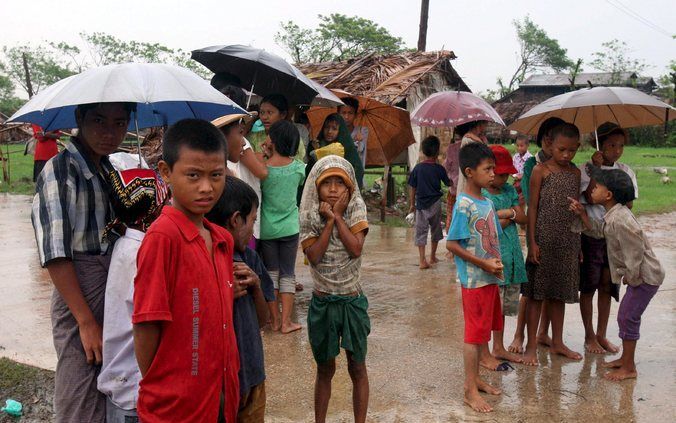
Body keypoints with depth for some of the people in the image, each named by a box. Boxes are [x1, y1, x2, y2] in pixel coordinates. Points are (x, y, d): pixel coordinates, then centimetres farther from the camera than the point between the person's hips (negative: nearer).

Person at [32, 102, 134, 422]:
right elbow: (55, 255, -17)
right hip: (80, 298, -7)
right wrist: (87, 322, -18)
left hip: (114, 297, 7)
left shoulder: (108, 169, 9)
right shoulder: (60, 171, -14)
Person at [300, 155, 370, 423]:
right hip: (322, 302, 1)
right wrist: (329, 219, -18)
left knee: (357, 367, 10)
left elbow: (356, 249, -19)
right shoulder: (309, 216, -5)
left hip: (352, 300, -1)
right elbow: (314, 256, -17)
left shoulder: (356, 210, -6)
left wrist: (337, 216, -18)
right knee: (325, 368, 14)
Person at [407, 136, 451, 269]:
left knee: (421, 231, 1)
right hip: (435, 204, 1)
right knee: (435, 229, 18)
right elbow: (448, 183, 7)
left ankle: (422, 260, -7)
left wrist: (412, 204, 9)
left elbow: (413, 188, -2)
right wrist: (452, 181, 31)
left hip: (421, 204, -1)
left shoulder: (417, 168, -6)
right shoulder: (439, 169, -7)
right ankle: (432, 256, 30)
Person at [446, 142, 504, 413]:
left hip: (491, 278, 8)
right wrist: (484, 264, -17)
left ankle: (476, 379, 30)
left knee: (484, 332, 16)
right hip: (474, 279, -8)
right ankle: (470, 391, 10)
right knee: (474, 335, 0)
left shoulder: (487, 203, 8)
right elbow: (451, 243, -18)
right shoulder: (464, 205, -16)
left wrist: (497, 263, 4)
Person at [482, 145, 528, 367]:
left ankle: (498, 348, 30)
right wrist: (511, 216, -9)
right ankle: (484, 354, 9)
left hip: (511, 255, 7)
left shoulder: (509, 190, 11)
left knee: (504, 306, 16)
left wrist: (507, 213, -11)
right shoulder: (480, 195, -11)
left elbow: (523, 219, 6)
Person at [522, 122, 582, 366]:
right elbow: (532, 207, -7)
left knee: (559, 293, 14)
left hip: (567, 242, 5)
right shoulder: (541, 170, -6)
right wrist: (532, 242, -12)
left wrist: (578, 244, 12)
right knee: (536, 293, 2)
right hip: (544, 240, -5)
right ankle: (531, 346, 10)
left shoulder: (575, 173, 9)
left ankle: (557, 343, 27)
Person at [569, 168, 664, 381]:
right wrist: (583, 214, 4)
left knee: (627, 317, -4)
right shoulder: (612, 216, 4)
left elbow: (636, 250, -25)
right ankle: (625, 358, 30)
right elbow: (598, 231, 16)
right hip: (639, 275, 10)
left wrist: (631, 277, -14)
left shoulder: (619, 221, -27)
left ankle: (629, 368, 7)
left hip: (645, 276, -10)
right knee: (626, 316, 17)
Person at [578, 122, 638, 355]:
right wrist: (597, 169, -21)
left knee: (607, 286, 10)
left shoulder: (625, 171, 6)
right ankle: (589, 336, 16)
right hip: (592, 232, -4)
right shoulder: (587, 168, -6)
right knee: (589, 286, 4)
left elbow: (628, 204, 1)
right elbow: (590, 198, -19)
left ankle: (601, 335, 21)